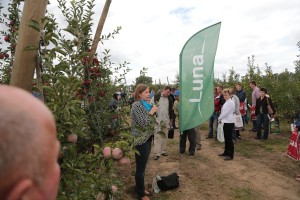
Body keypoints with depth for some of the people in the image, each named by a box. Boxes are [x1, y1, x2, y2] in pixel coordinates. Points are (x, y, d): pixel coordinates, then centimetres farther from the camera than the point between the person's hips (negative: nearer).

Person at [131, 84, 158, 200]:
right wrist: (151, 112, -14)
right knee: (140, 168, 5)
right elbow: (143, 123, -23)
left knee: (142, 167, 20)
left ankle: (141, 188, 36)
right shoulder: (137, 105, -16)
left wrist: (153, 110, 2)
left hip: (147, 138, 9)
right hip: (141, 140, -9)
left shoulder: (145, 104, 10)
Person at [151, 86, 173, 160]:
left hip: (166, 120, 4)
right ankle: (157, 153, 1)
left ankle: (163, 151, 23)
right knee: (157, 137, -3)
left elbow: (171, 110, 15)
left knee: (164, 136, 11)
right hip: (157, 120, -4)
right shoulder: (155, 97, -5)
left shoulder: (170, 99, 7)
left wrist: (171, 120, 15)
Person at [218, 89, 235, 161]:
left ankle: (231, 155, 5)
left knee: (229, 139, -3)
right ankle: (226, 152, 28)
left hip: (229, 123, -9)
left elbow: (225, 113, -17)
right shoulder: (226, 102, 14)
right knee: (226, 138, 16)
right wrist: (221, 119, 7)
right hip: (225, 122, 9)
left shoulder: (230, 102, -14)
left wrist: (219, 118, -5)